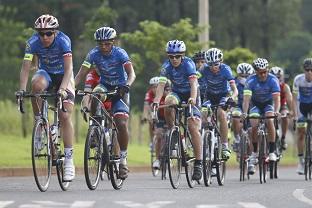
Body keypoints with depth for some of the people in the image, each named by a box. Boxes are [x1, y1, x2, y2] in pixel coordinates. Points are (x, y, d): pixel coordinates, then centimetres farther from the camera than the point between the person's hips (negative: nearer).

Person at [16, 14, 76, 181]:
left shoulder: (63, 41, -28)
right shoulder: (33, 42, -21)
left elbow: (68, 68, -33)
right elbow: (25, 68, -23)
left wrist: (62, 89, -47)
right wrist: (22, 89, -37)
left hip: (63, 76, -2)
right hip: (46, 73, 2)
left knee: (65, 116, -14)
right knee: (37, 84, -36)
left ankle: (69, 161, -12)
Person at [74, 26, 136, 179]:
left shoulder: (119, 53, -18)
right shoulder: (94, 54, -12)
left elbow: (131, 73, -28)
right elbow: (81, 74, -14)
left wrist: (127, 85, -49)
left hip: (120, 89, -4)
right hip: (104, 86, 4)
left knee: (122, 124, -18)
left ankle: (123, 158, -3)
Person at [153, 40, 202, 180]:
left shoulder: (188, 64, -24)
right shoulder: (166, 66, -16)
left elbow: (193, 83, -37)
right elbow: (161, 84, -26)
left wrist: (193, 99, -55)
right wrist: (156, 101, -43)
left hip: (190, 95, -3)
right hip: (177, 93, 3)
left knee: (193, 128, -16)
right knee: (169, 103, -34)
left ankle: (198, 163, -14)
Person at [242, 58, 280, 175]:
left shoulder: (273, 80, -24)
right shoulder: (251, 81, -24)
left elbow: (276, 98, -31)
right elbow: (247, 98, -32)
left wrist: (276, 111, -49)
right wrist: (244, 113, -47)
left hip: (268, 103, -1)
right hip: (255, 104, 1)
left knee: (269, 121, -28)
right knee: (254, 126, -21)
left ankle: (272, 152, -22)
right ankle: (254, 153, -3)